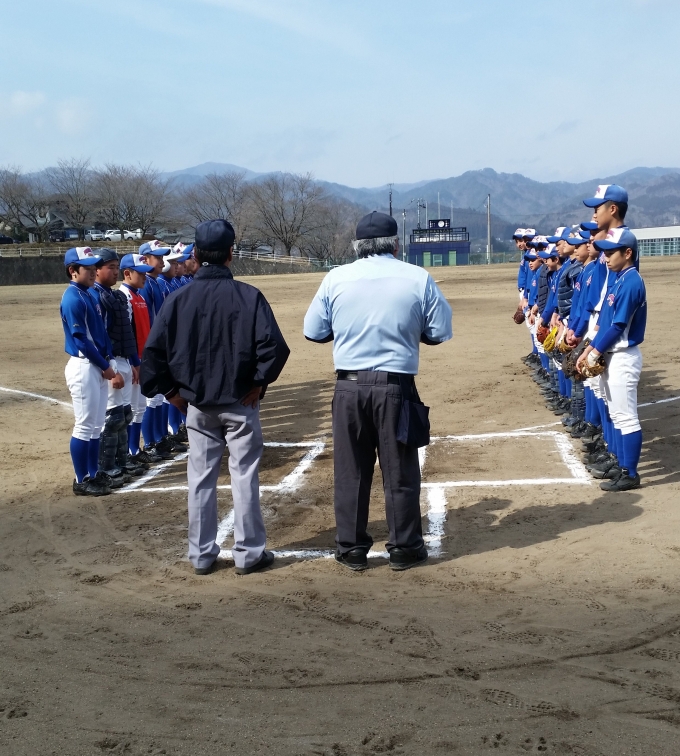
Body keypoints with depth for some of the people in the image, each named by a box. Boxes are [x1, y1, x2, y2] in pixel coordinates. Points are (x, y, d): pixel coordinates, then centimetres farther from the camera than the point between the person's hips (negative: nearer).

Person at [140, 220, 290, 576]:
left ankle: (201, 555, 18)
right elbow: (274, 345, -17)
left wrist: (171, 390, 3)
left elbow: (153, 351, -7)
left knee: (201, 479, 11)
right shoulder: (248, 296, -10)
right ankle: (248, 553, 13)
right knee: (244, 477, 7)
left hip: (197, 403, 2)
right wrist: (259, 382, -5)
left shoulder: (179, 298, -4)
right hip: (239, 402, -2)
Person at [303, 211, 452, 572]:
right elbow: (440, 333, 1)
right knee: (400, 471, 10)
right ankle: (404, 548, 20)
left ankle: (351, 548, 20)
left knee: (351, 471, 12)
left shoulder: (336, 279, -1)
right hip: (396, 387, -1)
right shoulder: (418, 278, -4)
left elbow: (314, 332, 4)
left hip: (349, 386, 1)